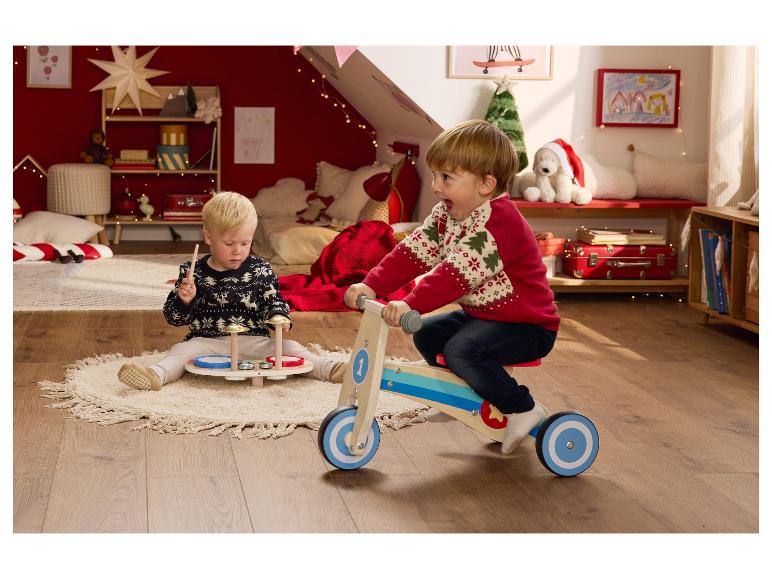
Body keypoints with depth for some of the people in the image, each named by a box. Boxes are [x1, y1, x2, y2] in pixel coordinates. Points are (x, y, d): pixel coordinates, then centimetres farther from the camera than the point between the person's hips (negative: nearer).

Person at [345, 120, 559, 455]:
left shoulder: (499, 223, -28)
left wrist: (413, 304, -47)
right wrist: (372, 285, -16)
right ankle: (472, 395, 23)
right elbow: (414, 251, -4)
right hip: (482, 313, 10)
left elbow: (458, 273, -39)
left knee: (461, 350, -28)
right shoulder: (447, 214, 3)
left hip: (526, 324, -10)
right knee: (427, 335, 7)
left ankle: (523, 410, -12)